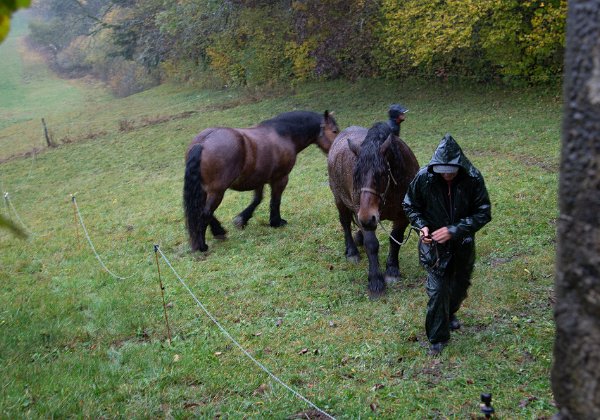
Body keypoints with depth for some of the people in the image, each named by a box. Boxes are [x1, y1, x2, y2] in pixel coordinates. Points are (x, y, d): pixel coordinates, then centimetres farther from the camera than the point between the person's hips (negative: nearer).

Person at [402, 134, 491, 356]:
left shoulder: (473, 178, -21)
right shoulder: (423, 177, -21)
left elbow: (483, 213, -16)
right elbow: (410, 206, -4)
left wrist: (454, 230, -26)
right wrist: (421, 226, -22)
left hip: (463, 244, 2)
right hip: (434, 244, -2)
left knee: (460, 285, 22)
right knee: (438, 290, -4)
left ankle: (449, 314, 53)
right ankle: (437, 338, 15)